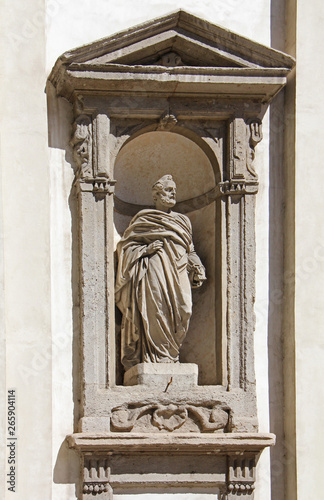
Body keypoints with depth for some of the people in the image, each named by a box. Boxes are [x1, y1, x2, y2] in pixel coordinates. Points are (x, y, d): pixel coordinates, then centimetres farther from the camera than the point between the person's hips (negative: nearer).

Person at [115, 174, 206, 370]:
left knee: (183, 310, -12)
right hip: (155, 271, -4)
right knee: (157, 310, -16)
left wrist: (196, 267, 9)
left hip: (178, 272, 4)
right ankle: (156, 356, -14)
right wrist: (146, 249, -6)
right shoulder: (144, 220, 12)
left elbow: (190, 250, 28)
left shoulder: (182, 220, 26)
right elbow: (126, 245, 10)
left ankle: (171, 354, -6)